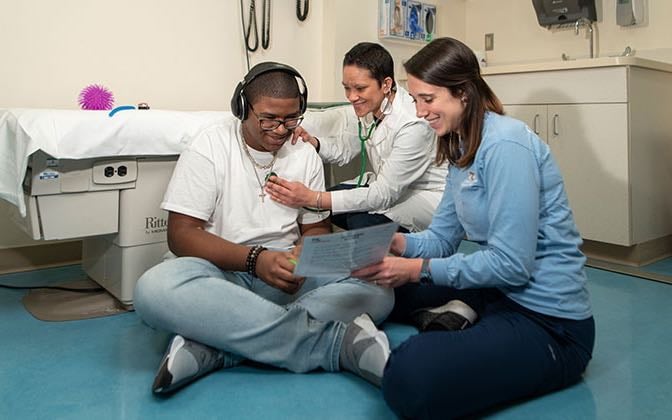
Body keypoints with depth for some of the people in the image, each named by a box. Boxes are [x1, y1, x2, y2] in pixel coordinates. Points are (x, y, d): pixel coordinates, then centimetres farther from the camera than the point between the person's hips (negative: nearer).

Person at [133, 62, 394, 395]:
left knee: (377, 288, -22)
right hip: (222, 274, -3)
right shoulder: (209, 148, -3)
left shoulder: (306, 155, 8)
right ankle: (338, 340, -36)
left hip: (287, 278, 3)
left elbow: (317, 229, 13)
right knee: (155, 287, -36)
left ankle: (212, 350, -30)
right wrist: (254, 259, -23)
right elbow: (180, 235, -9)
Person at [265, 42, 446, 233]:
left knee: (360, 221, -28)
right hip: (392, 186, 8)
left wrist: (312, 199, -38)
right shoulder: (371, 107, -5)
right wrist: (310, 141, -13)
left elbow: (384, 194, -31)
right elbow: (346, 148, 10)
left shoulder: (414, 124, -30)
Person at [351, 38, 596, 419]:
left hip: (548, 321, -10)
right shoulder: (462, 146, 11)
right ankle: (455, 315, -3)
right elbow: (442, 237, 10)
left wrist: (418, 269, -21)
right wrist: (395, 243, -9)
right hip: (497, 294, 10)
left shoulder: (505, 144, -19)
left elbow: (511, 264, -23)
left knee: (409, 381, -33)